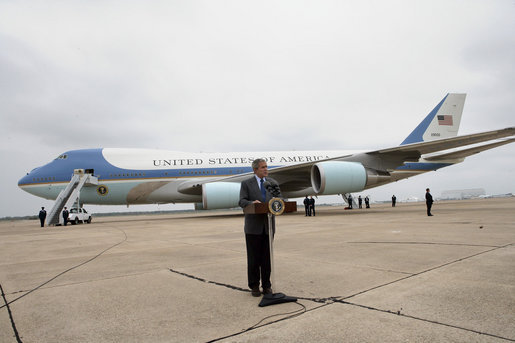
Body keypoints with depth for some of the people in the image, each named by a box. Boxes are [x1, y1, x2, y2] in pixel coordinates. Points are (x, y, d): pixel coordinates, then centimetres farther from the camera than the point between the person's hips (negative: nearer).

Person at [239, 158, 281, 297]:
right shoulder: (246, 184, 0)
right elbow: (242, 201, -9)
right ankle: (254, 286, 18)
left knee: (267, 257, 8)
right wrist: (252, 203, -30)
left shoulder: (272, 183, 11)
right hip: (253, 226, -3)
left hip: (268, 225, 3)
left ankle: (266, 286, 19)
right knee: (253, 257, 5)